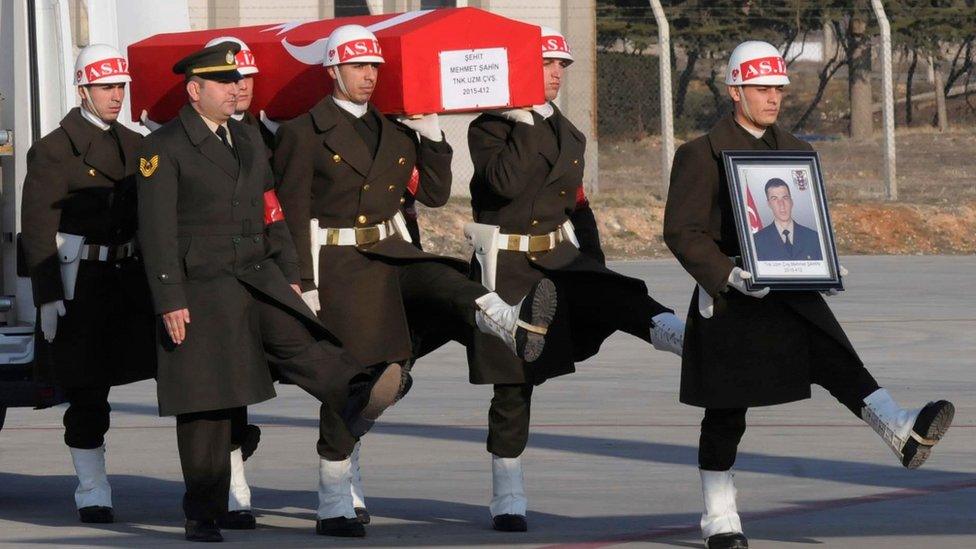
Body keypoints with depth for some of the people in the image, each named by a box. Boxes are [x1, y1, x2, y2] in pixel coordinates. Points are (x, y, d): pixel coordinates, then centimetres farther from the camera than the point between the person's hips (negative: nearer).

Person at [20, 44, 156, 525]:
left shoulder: (133, 146, 14)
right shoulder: (54, 150, -5)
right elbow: (37, 228, -9)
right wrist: (47, 296, -15)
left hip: (131, 281, 5)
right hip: (79, 282, -5)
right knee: (87, 393, 1)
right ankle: (92, 494, 11)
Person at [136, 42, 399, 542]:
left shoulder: (247, 139, 15)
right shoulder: (163, 148, -6)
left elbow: (270, 212, 19)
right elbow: (157, 231, -10)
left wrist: (289, 275, 14)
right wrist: (170, 301, -16)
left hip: (259, 276, 5)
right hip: (202, 289, -5)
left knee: (302, 342, -23)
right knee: (206, 405, 0)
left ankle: (358, 397, -49)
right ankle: (203, 516, 7)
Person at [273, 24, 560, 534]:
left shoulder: (395, 130, 14)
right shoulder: (303, 133, -3)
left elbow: (435, 193, 15)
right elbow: (292, 217, -5)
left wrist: (431, 134, 3)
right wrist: (303, 286, -11)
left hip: (391, 257, 4)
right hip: (337, 266, -4)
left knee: (447, 282, -28)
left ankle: (512, 325, -59)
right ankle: (335, 498, 8)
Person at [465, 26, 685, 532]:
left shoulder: (568, 135, 14)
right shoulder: (489, 129, -6)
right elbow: (505, 183, -24)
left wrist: (597, 270, 12)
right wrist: (528, 122, -18)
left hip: (562, 257, 5)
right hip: (508, 265, -5)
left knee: (620, 298, -27)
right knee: (513, 385, -1)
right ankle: (507, 498, 8)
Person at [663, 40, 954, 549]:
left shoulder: (796, 152, 13)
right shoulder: (701, 154, -4)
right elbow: (681, 231, -9)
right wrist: (729, 275, -22)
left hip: (791, 293, 4)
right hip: (728, 298, -4)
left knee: (837, 361, -20)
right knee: (725, 413, 2)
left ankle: (903, 433, -39)